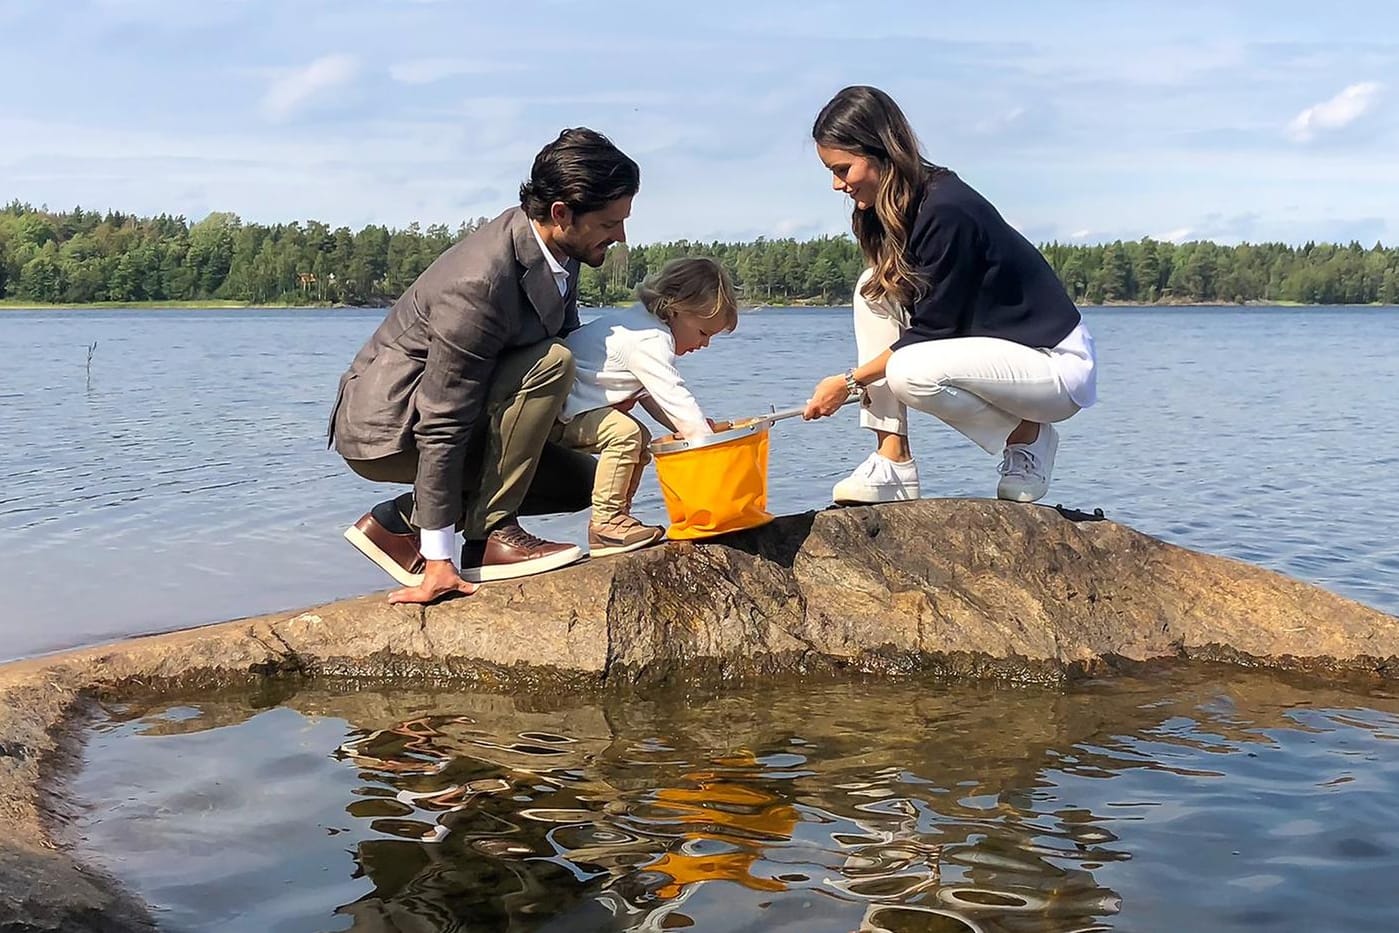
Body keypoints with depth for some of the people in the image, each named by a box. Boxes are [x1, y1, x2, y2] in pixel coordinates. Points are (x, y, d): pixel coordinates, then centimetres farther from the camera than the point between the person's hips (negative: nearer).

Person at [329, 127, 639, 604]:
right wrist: (439, 560, -26)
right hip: (387, 430, -9)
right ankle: (490, 534, -16)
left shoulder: (553, 246, -4)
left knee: (582, 481, 6)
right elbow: (442, 425, -29)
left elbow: (571, 335, 16)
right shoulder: (478, 284, -31)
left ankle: (401, 520, 5)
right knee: (551, 362, -25)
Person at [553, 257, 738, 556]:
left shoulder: (644, 324, 11)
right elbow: (673, 397, -24)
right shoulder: (649, 341, -23)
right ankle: (603, 524, -23)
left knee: (641, 440, 14)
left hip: (570, 408, 11)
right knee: (624, 432, -28)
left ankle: (618, 516, 16)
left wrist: (695, 426, 3)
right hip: (552, 410, -11)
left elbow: (650, 395, 14)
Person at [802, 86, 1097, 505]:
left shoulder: (946, 211, -24)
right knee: (875, 289, -4)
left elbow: (931, 328, -21)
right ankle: (893, 462, -7)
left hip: (1060, 366, -9)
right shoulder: (893, 209, 3)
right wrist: (858, 379, 0)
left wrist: (849, 381, -13)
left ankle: (1027, 435, -4)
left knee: (910, 372, -32)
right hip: (991, 342, 9)